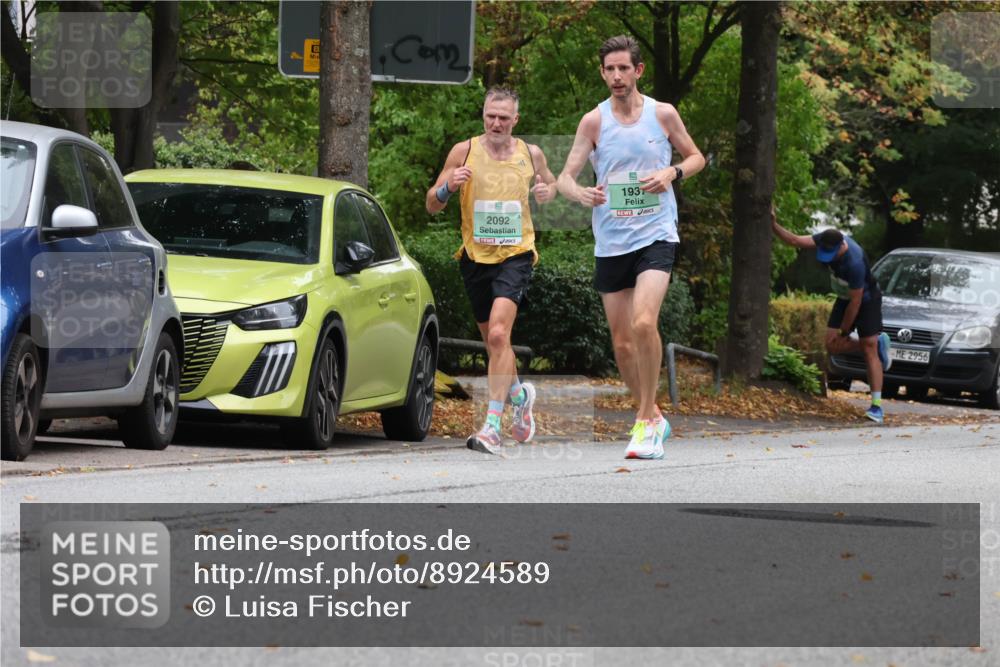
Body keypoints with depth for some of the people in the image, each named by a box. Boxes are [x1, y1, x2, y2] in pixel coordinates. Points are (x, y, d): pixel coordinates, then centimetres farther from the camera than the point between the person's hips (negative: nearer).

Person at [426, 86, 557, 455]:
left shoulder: (531, 154, 2)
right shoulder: (464, 151, -1)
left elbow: (550, 183, 22)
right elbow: (432, 205, 1)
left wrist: (547, 192, -2)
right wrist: (448, 186, -21)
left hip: (515, 255, -2)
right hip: (475, 257, 2)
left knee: (498, 334, -20)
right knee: (493, 340, 14)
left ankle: (492, 425, -22)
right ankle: (519, 393, 44)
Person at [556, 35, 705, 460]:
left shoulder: (663, 114, 1)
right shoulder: (594, 121, 1)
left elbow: (696, 157, 14)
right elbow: (565, 177, -2)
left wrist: (672, 173, -8)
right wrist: (581, 194, -25)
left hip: (656, 234, -2)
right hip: (611, 241, 3)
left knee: (644, 322, -23)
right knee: (622, 341, 6)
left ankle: (646, 419, -13)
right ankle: (652, 418, 25)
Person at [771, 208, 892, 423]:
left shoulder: (854, 263, -38)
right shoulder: (828, 240, -18)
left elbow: (855, 302, -29)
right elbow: (796, 240, -12)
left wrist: (843, 332, -19)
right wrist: (774, 225, -27)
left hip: (867, 300, -8)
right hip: (844, 299, 8)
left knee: (869, 350, -12)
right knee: (832, 345, -4)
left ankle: (877, 406, -14)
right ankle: (879, 344, 18)